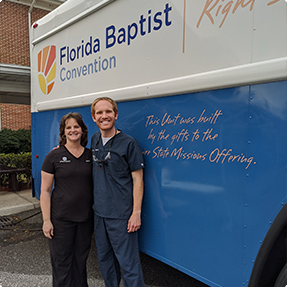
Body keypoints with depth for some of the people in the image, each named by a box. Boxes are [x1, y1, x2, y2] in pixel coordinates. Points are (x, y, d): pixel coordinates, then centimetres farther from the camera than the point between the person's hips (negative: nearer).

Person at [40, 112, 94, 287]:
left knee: (81, 259, 17)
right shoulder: (54, 156, -5)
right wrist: (46, 220, -9)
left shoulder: (91, 156, 4)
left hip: (86, 218, 3)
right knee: (62, 261, 9)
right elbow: (45, 190, -5)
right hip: (61, 219, -3)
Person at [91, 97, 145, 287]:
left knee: (128, 264, 1)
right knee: (105, 259, 21)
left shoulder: (128, 143, -11)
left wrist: (136, 212, -16)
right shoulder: (94, 140, 7)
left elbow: (138, 180, -11)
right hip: (99, 212, 7)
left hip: (121, 215, -6)